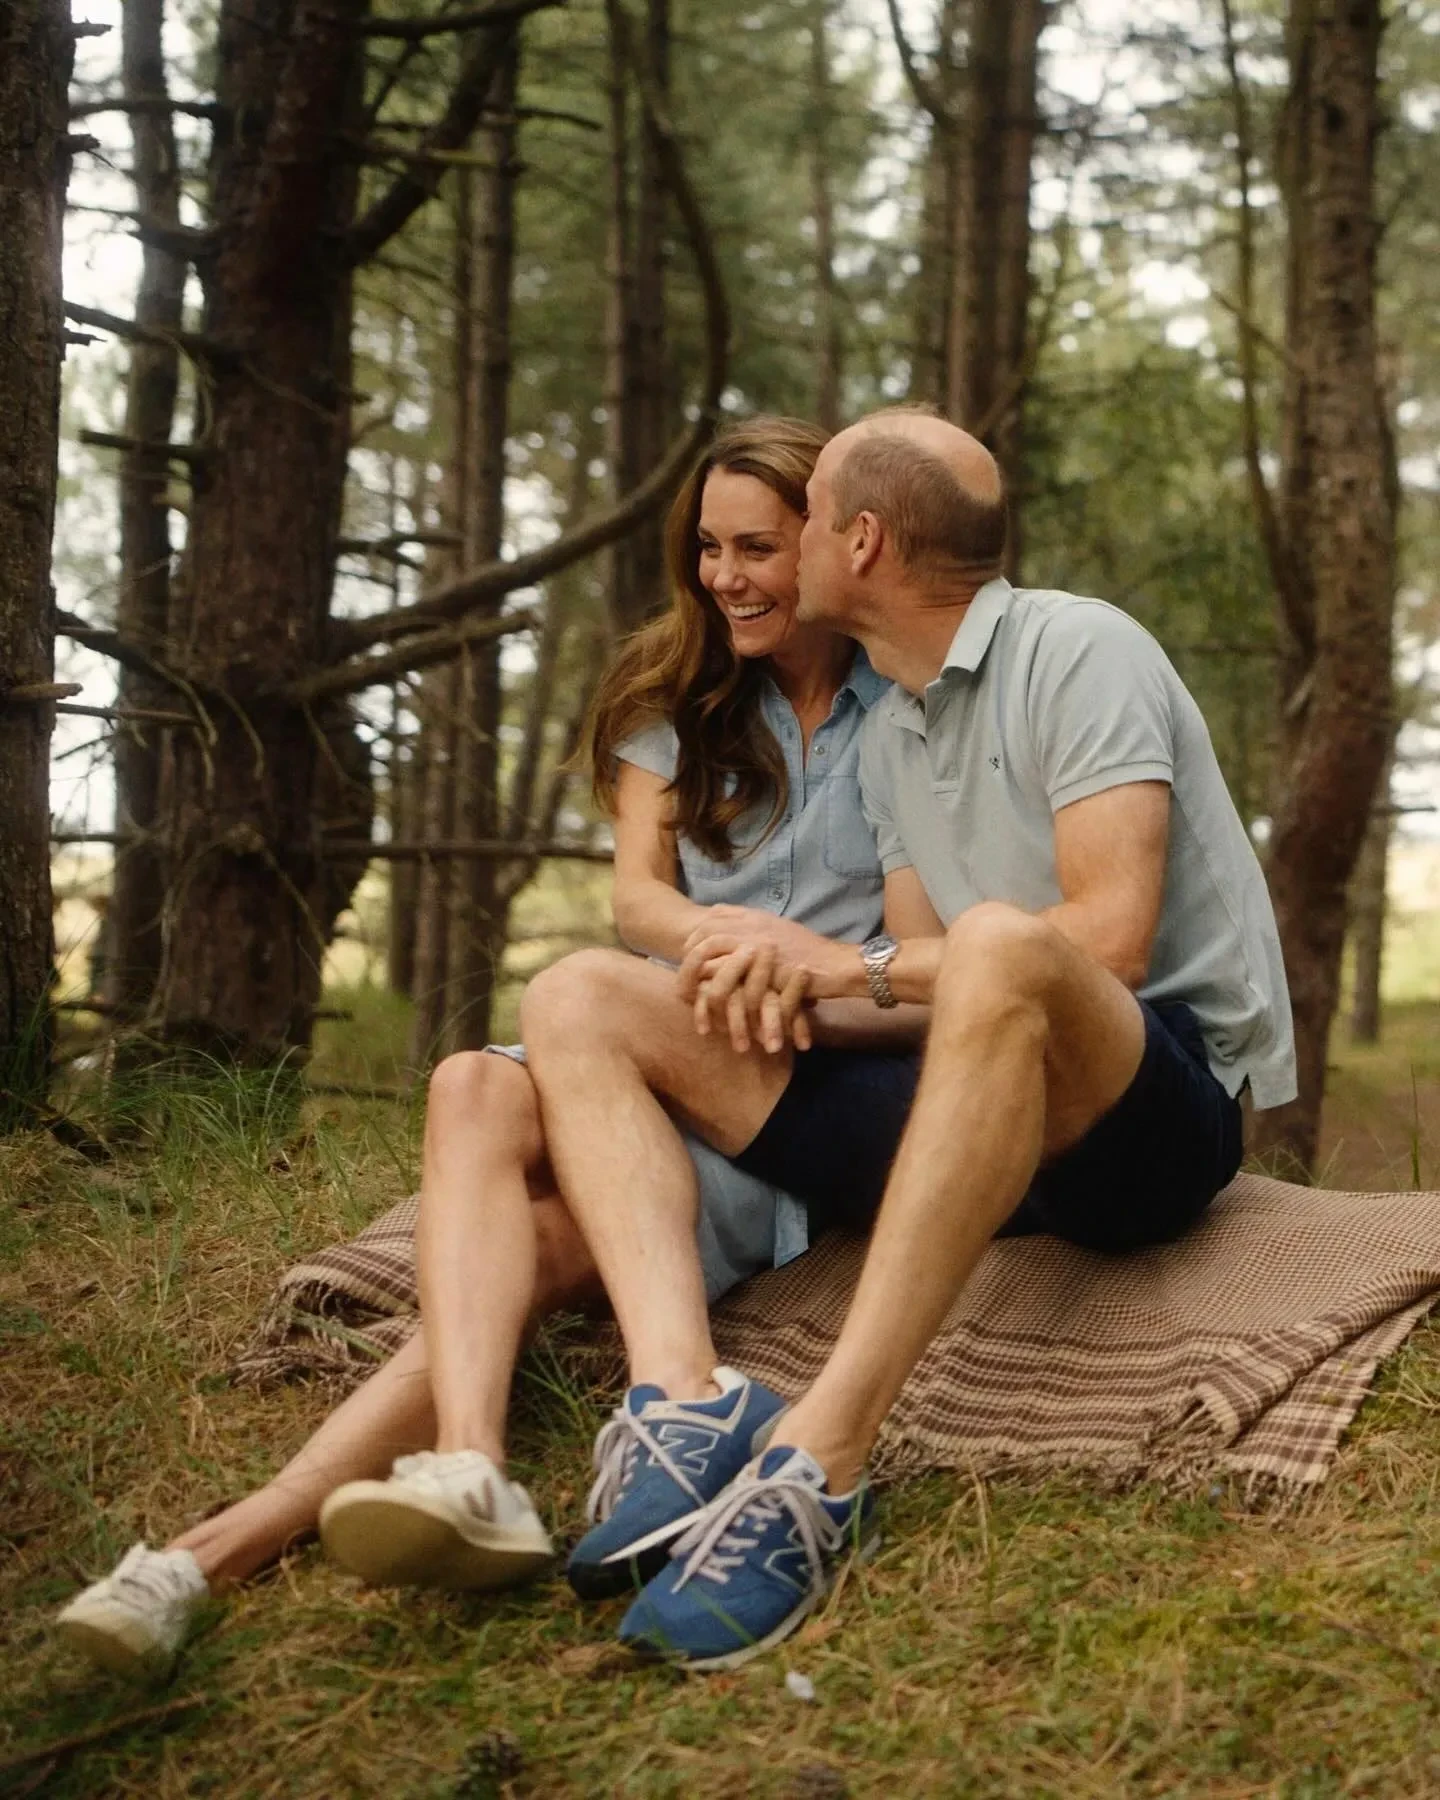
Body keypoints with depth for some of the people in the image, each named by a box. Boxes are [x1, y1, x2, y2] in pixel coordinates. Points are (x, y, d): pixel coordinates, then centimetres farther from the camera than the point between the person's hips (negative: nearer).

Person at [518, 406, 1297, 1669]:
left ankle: (819, 1464, -44)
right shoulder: (887, 736, 18)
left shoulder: (1079, 652, -6)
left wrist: (861, 968, -10)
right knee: (582, 1001, -5)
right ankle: (682, 1407, -31)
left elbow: (1107, 940, -19)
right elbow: (933, 982, 12)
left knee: (997, 944, -42)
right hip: (987, 1112, 8)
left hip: (1165, 1103, -7)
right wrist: (796, 980, -9)